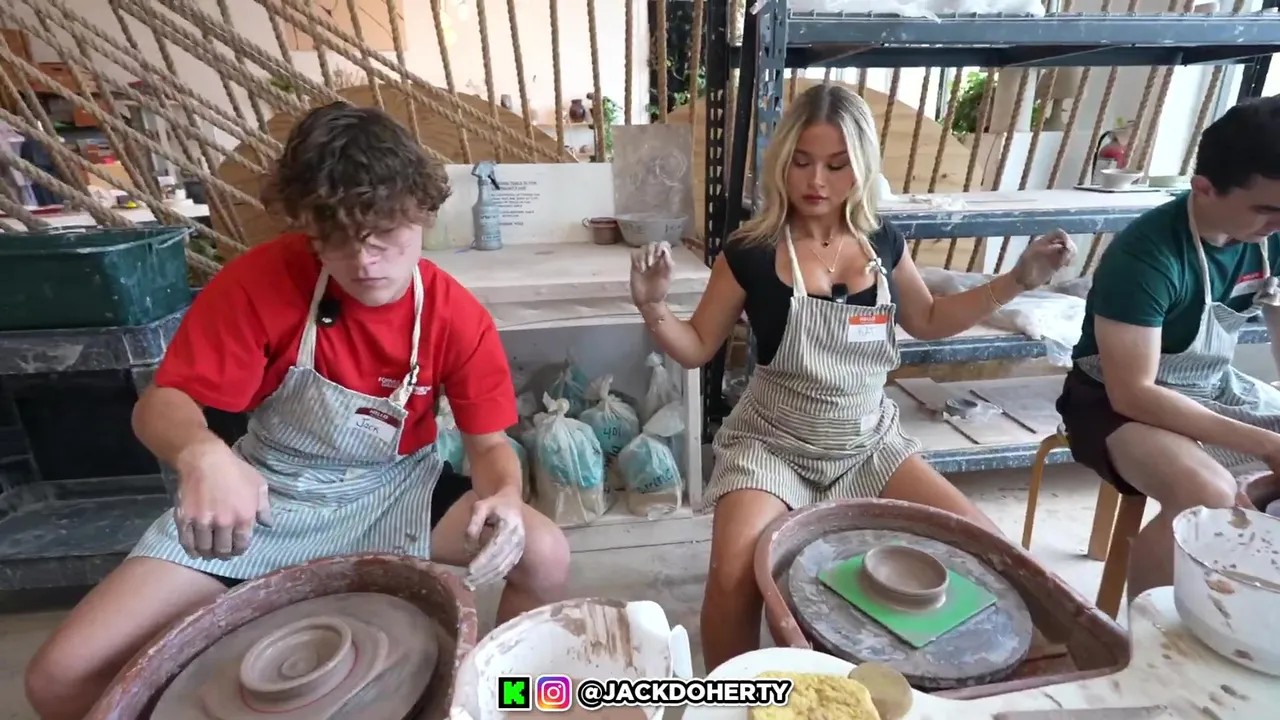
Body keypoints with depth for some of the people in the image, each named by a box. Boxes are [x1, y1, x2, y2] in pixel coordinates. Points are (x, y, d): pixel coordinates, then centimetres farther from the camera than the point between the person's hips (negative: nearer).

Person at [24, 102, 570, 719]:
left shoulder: (458, 318, -17)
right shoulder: (262, 279, -18)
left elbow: (489, 442, -10)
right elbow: (160, 403, -14)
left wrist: (503, 497, -34)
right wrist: (201, 455, -39)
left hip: (392, 494, 0)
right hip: (266, 494, 1)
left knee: (544, 556, -20)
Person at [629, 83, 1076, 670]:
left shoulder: (883, 244, 1)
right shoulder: (751, 253, -11)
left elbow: (927, 321, 17)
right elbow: (697, 348, -4)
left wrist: (1018, 280, 9)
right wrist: (652, 306, -23)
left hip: (869, 443, 5)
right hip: (772, 445, -4)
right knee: (733, 580, -28)